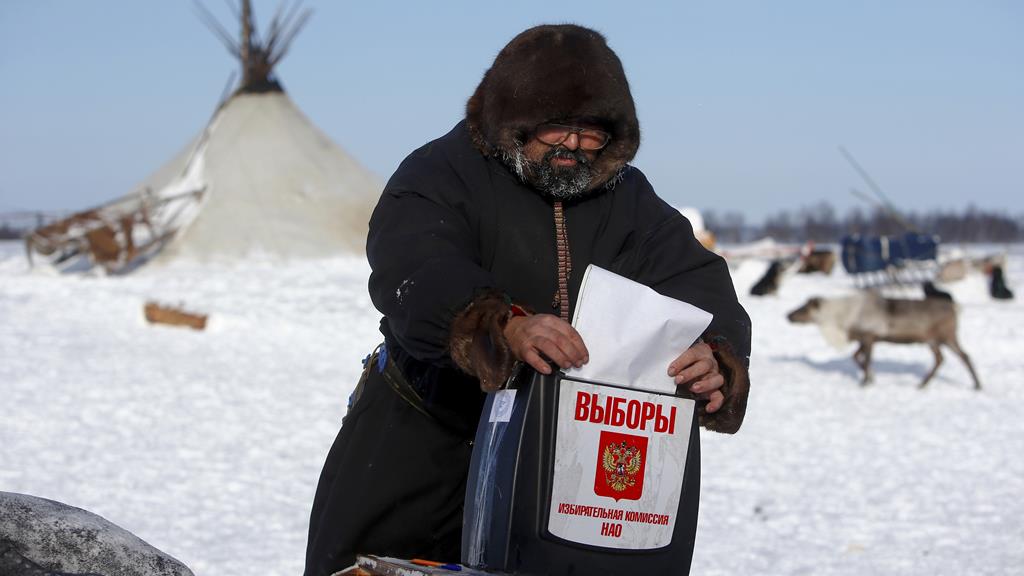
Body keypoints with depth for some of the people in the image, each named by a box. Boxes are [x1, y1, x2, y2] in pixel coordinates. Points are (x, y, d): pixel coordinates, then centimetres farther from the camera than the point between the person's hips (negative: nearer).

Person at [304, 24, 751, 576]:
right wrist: (505, 325, -53)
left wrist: (714, 355, -35)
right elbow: (412, 272, -34)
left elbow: (698, 280, -11)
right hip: (423, 429, -3)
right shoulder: (442, 173, -17)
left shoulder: (629, 200, -1)